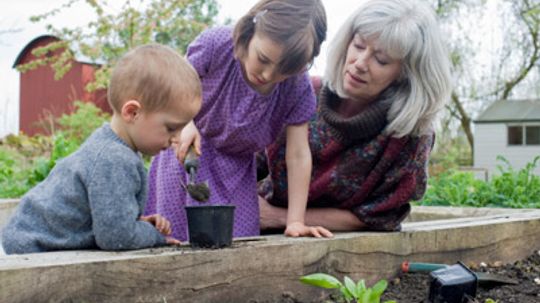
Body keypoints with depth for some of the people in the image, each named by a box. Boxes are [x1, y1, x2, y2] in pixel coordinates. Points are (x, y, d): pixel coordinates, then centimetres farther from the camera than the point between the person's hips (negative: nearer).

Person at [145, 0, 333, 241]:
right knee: (173, 240, -1)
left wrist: (295, 222, -19)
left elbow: (298, 156, -17)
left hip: (236, 170, 1)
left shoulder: (299, 90, -21)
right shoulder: (216, 44, -26)